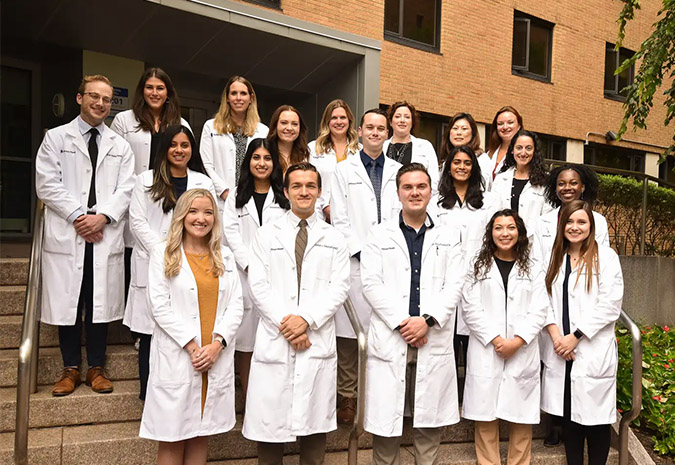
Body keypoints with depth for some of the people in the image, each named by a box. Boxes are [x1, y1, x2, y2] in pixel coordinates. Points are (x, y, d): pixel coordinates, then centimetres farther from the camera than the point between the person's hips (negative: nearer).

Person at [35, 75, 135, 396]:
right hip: (66, 234, -1)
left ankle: (96, 368, 18)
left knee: (102, 302, 5)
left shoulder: (120, 146, 14)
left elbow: (126, 189, 5)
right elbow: (47, 185, -1)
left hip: (106, 236, 2)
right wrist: (77, 216, -11)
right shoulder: (56, 138, 8)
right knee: (67, 302, 4)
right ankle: (71, 368, 18)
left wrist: (102, 217, -10)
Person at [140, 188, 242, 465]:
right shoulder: (163, 253, 1)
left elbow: (236, 305, 5)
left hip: (217, 358, 3)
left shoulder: (224, 256, 11)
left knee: (201, 434, 12)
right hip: (177, 357, -3)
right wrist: (192, 345, -12)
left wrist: (217, 344, -9)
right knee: (172, 437, 5)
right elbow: (160, 306, -7)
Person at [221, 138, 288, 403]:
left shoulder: (285, 197, 10)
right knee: (244, 340, 2)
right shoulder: (236, 198, 15)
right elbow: (231, 234, 4)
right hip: (245, 275, 1)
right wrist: (250, 264, -9)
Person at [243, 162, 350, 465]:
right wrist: (285, 322, -11)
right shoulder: (267, 235, 9)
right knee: (269, 419, 4)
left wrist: (307, 319, -12)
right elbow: (258, 285, 0)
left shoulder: (334, 239, 10)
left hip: (318, 340, 1)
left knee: (315, 419, 7)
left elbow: (339, 287, 1)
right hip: (274, 340, 0)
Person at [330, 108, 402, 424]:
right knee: (348, 332, 0)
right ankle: (346, 396, 13)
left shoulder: (398, 171, 13)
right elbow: (339, 219, 1)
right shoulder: (344, 170, 8)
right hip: (354, 261, -1)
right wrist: (362, 251, -7)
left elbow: (401, 216, 8)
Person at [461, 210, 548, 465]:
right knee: (485, 416, 2)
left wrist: (516, 342, -12)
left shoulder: (533, 271, 11)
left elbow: (539, 312, 1)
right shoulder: (478, 268, 8)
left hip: (522, 354, 1)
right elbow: (470, 309, -2)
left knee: (522, 416, 5)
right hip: (486, 351, -1)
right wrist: (495, 339, -11)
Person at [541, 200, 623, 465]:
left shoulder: (606, 257, -3)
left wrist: (575, 336, -12)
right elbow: (546, 300, 6)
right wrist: (555, 335, -9)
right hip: (560, 352, 4)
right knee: (568, 415, 12)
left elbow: (610, 306, -10)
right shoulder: (555, 258, 11)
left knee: (595, 417, 3)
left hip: (593, 351, -4)